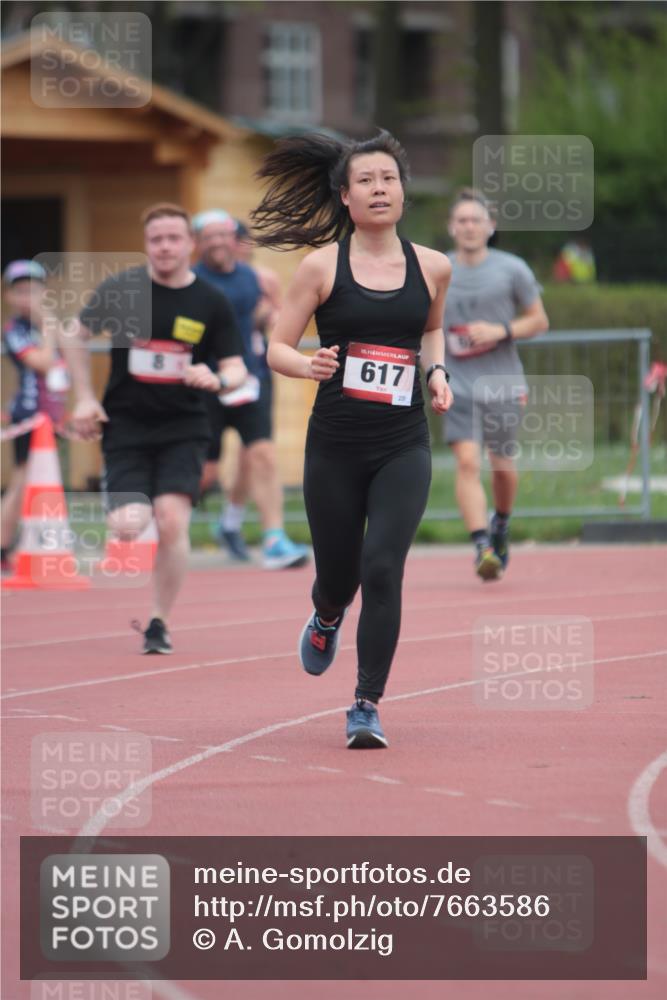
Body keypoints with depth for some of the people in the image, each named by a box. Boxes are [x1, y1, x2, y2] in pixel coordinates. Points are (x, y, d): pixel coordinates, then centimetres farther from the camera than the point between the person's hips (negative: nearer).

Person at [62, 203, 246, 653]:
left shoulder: (212, 303, -2)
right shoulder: (120, 290, -2)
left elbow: (237, 369, 1)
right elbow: (77, 336, 12)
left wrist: (217, 380, -23)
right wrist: (85, 399, 4)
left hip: (183, 429, 0)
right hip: (126, 425, 0)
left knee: (172, 522, -17)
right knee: (128, 527, -15)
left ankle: (160, 623, 2)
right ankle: (134, 508, 26)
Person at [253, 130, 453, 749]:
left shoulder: (431, 267, 4)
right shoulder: (322, 266, -4)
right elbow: (276, 349, -1)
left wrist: (436, 372, 6)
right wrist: (309, 366, -23)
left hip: (403, 449, 1)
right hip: (334, 448, -1)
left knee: (382, 569, -15)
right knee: (337, 573, 11)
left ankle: (367, 707, -6)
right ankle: (326, 620, 50)